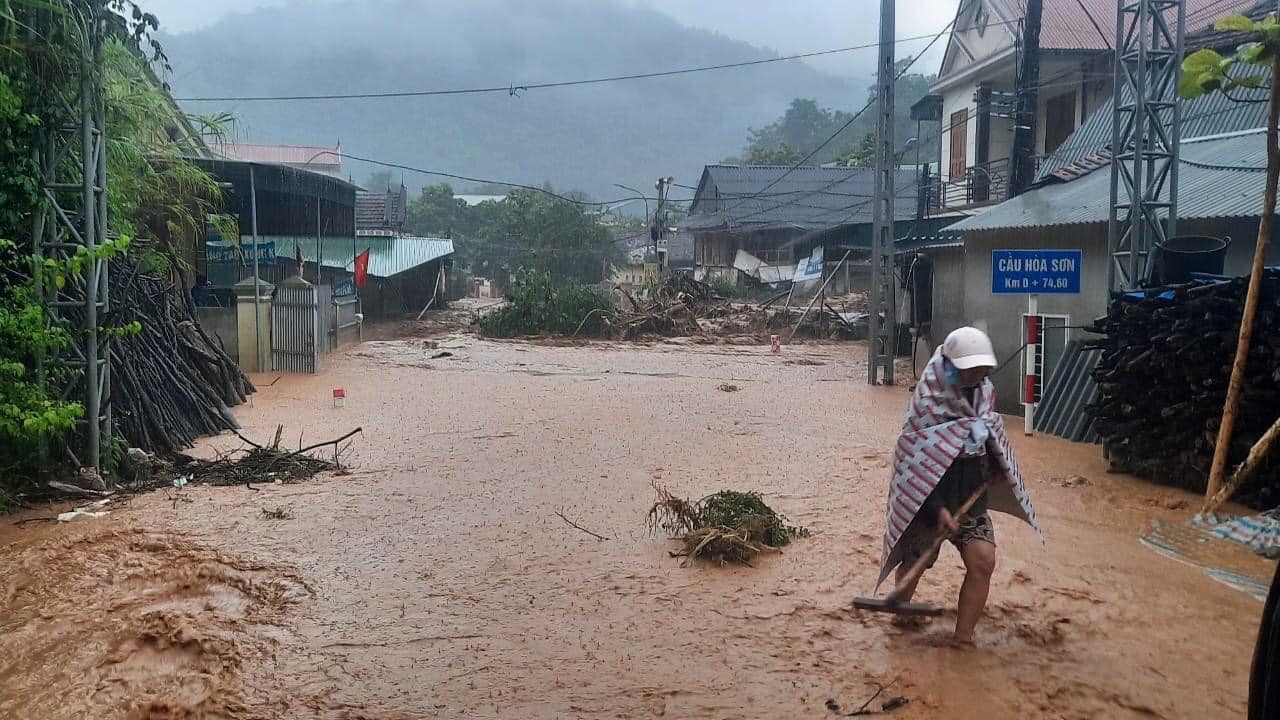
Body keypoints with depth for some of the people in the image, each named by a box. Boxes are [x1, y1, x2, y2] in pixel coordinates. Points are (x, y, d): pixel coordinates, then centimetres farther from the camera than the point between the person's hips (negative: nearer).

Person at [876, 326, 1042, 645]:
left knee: (983, 560, -12)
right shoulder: (928, 401, -19)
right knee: (914, 561, 7)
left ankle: (963, 637, -2)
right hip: (928, 500, -5)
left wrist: (995, 469, 8)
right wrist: (938, 509, -26)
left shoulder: (985, 392, 2)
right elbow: (915, 461, -20)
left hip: (972, 498, 5)